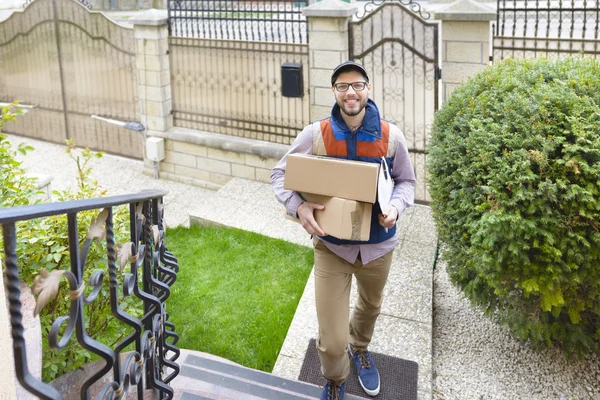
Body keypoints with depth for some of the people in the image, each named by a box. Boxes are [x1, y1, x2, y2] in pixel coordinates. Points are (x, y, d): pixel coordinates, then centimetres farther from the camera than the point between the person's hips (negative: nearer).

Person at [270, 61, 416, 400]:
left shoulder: (391, 135, -10)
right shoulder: (315, 135, -14)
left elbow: (406, 180, 3)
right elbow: (280, 174, -6)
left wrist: (396, 206, -19)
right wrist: (298, 206, -25)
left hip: (378, 245, 3)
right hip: (331, 246, -2)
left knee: (370, 306, 31)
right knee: (332, 341, -4)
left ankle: (360, 348, 66)